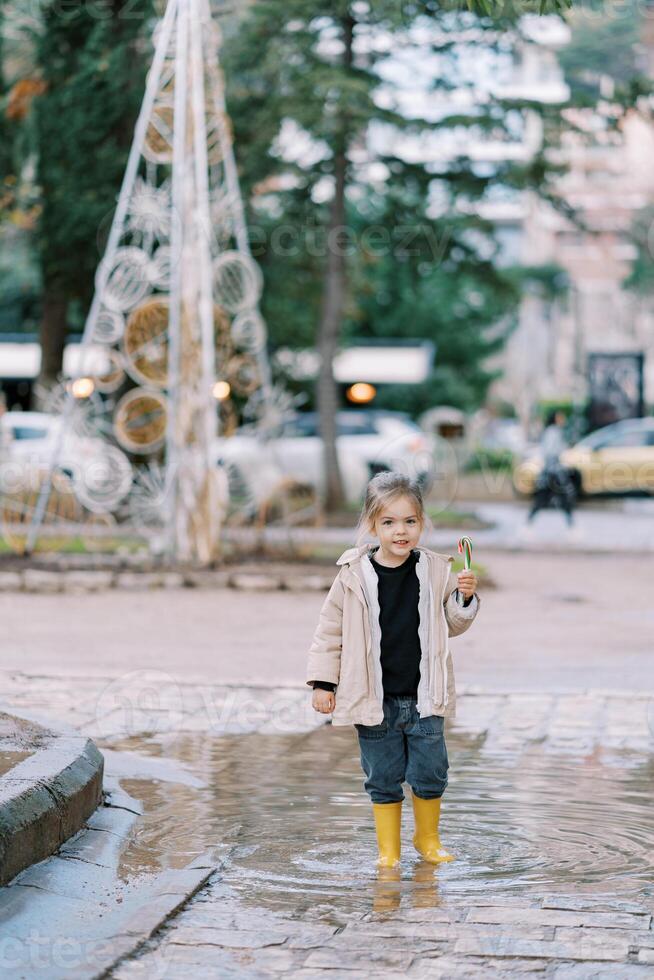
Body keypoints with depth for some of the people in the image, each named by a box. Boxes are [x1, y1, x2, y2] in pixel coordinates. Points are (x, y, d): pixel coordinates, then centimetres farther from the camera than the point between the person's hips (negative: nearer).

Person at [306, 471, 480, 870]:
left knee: (431, 774, 7)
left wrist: (466, 599, -9)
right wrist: (323, 682, -1)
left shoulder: (436, 571, -2)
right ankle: (388, 848, 23)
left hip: (424, 698, 1)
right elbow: (330, 630, 1)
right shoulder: (354, 575, -7)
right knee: (383, 779, 8)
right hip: (375, 700, -1)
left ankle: (428, 837, 31)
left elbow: (453, 625, 10)